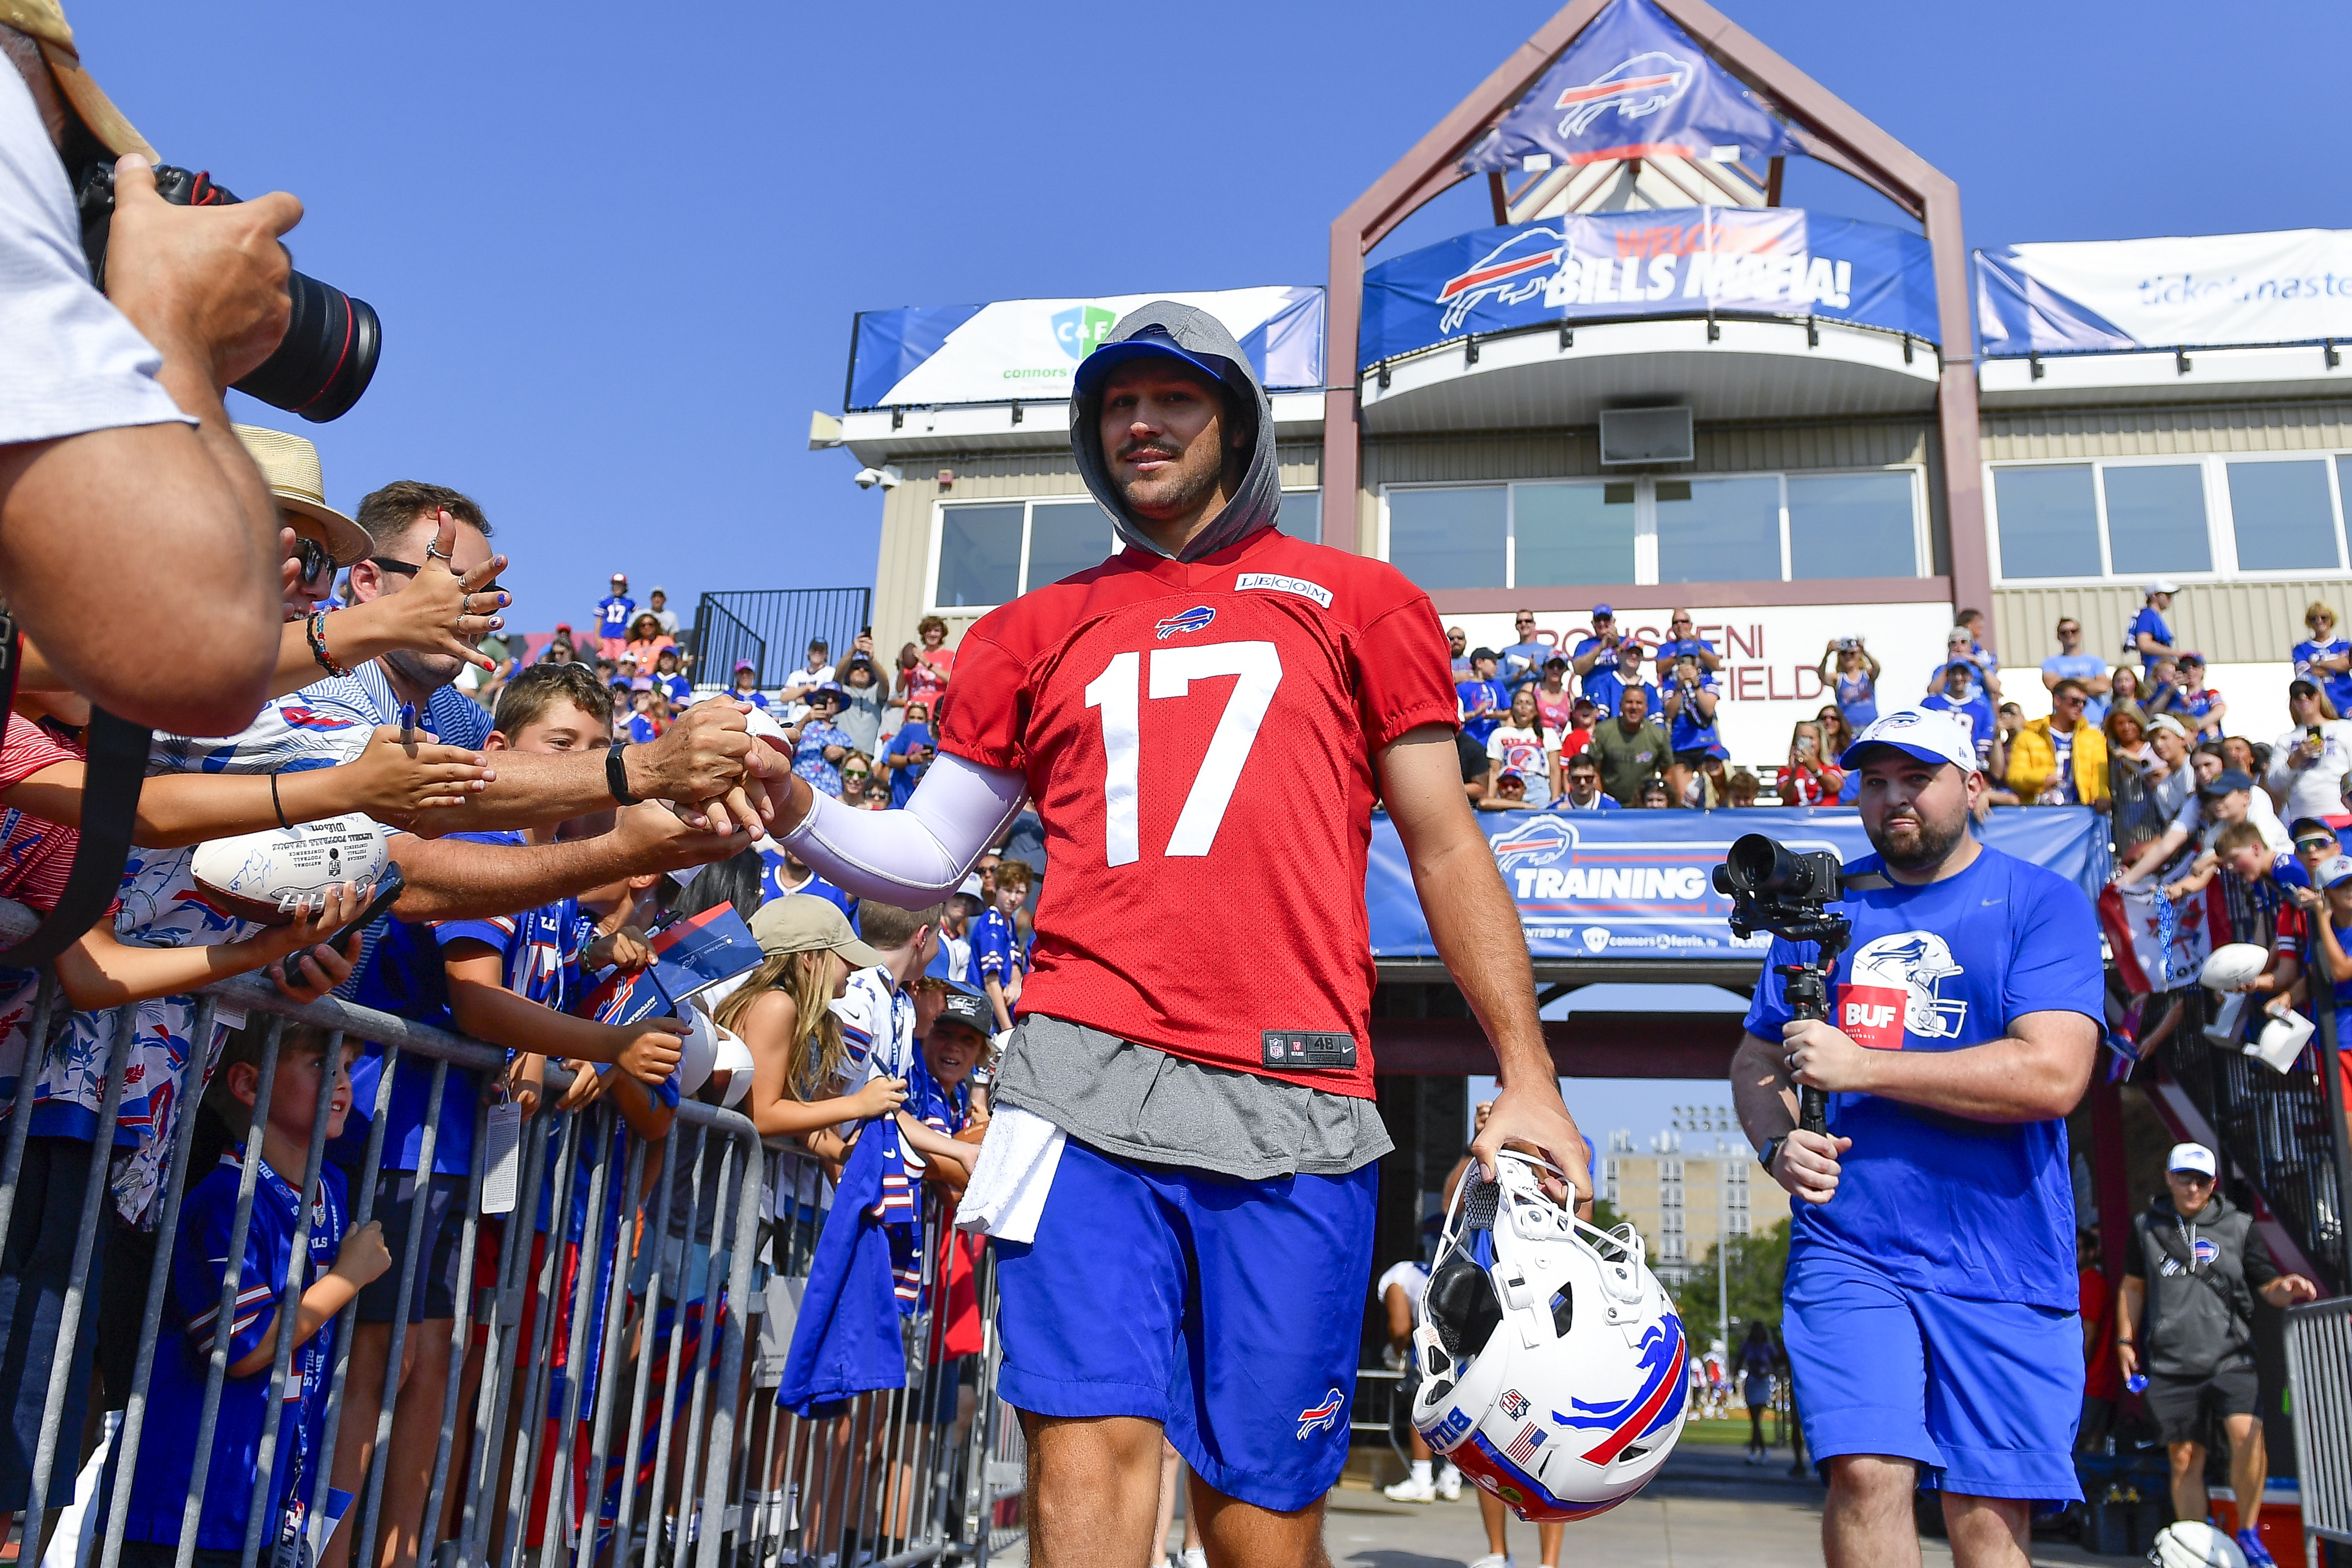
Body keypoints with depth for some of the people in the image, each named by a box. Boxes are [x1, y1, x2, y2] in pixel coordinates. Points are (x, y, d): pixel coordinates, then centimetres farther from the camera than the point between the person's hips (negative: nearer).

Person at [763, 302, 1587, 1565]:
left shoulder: (1357, 600, 15)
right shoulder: (1037, 631, 19)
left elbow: (1444, 847, 12)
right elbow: (926, 855, 19)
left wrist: (1529, 1078, 5)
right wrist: (796, 810, -2)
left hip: (1294, 1106, -1)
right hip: (1086, 1085, 1)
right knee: (1089, 1456, -7)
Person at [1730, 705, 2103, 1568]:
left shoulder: (2043, 903, -1)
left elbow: (2052, 1075, -15)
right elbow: (1756, 1058, 16)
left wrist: (1859, 1064, -15)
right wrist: (1778, 1146, -6)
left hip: (2002, 1264, -2)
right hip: (1848, 1248, 2)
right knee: (1866, 1475, -12)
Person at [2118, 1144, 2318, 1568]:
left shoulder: (2239, 1226, 6)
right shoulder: (2147, 1227, 10)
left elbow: (2266, 1286, 5)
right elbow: (2133, 1286, 20)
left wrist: (2285, 1289, -18)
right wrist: (2125, 1340, 16)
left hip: (2229, 1358, -2)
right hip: (2171, 1364, 2)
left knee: (2246, 1433, -24)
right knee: (2185, 1460, 3)